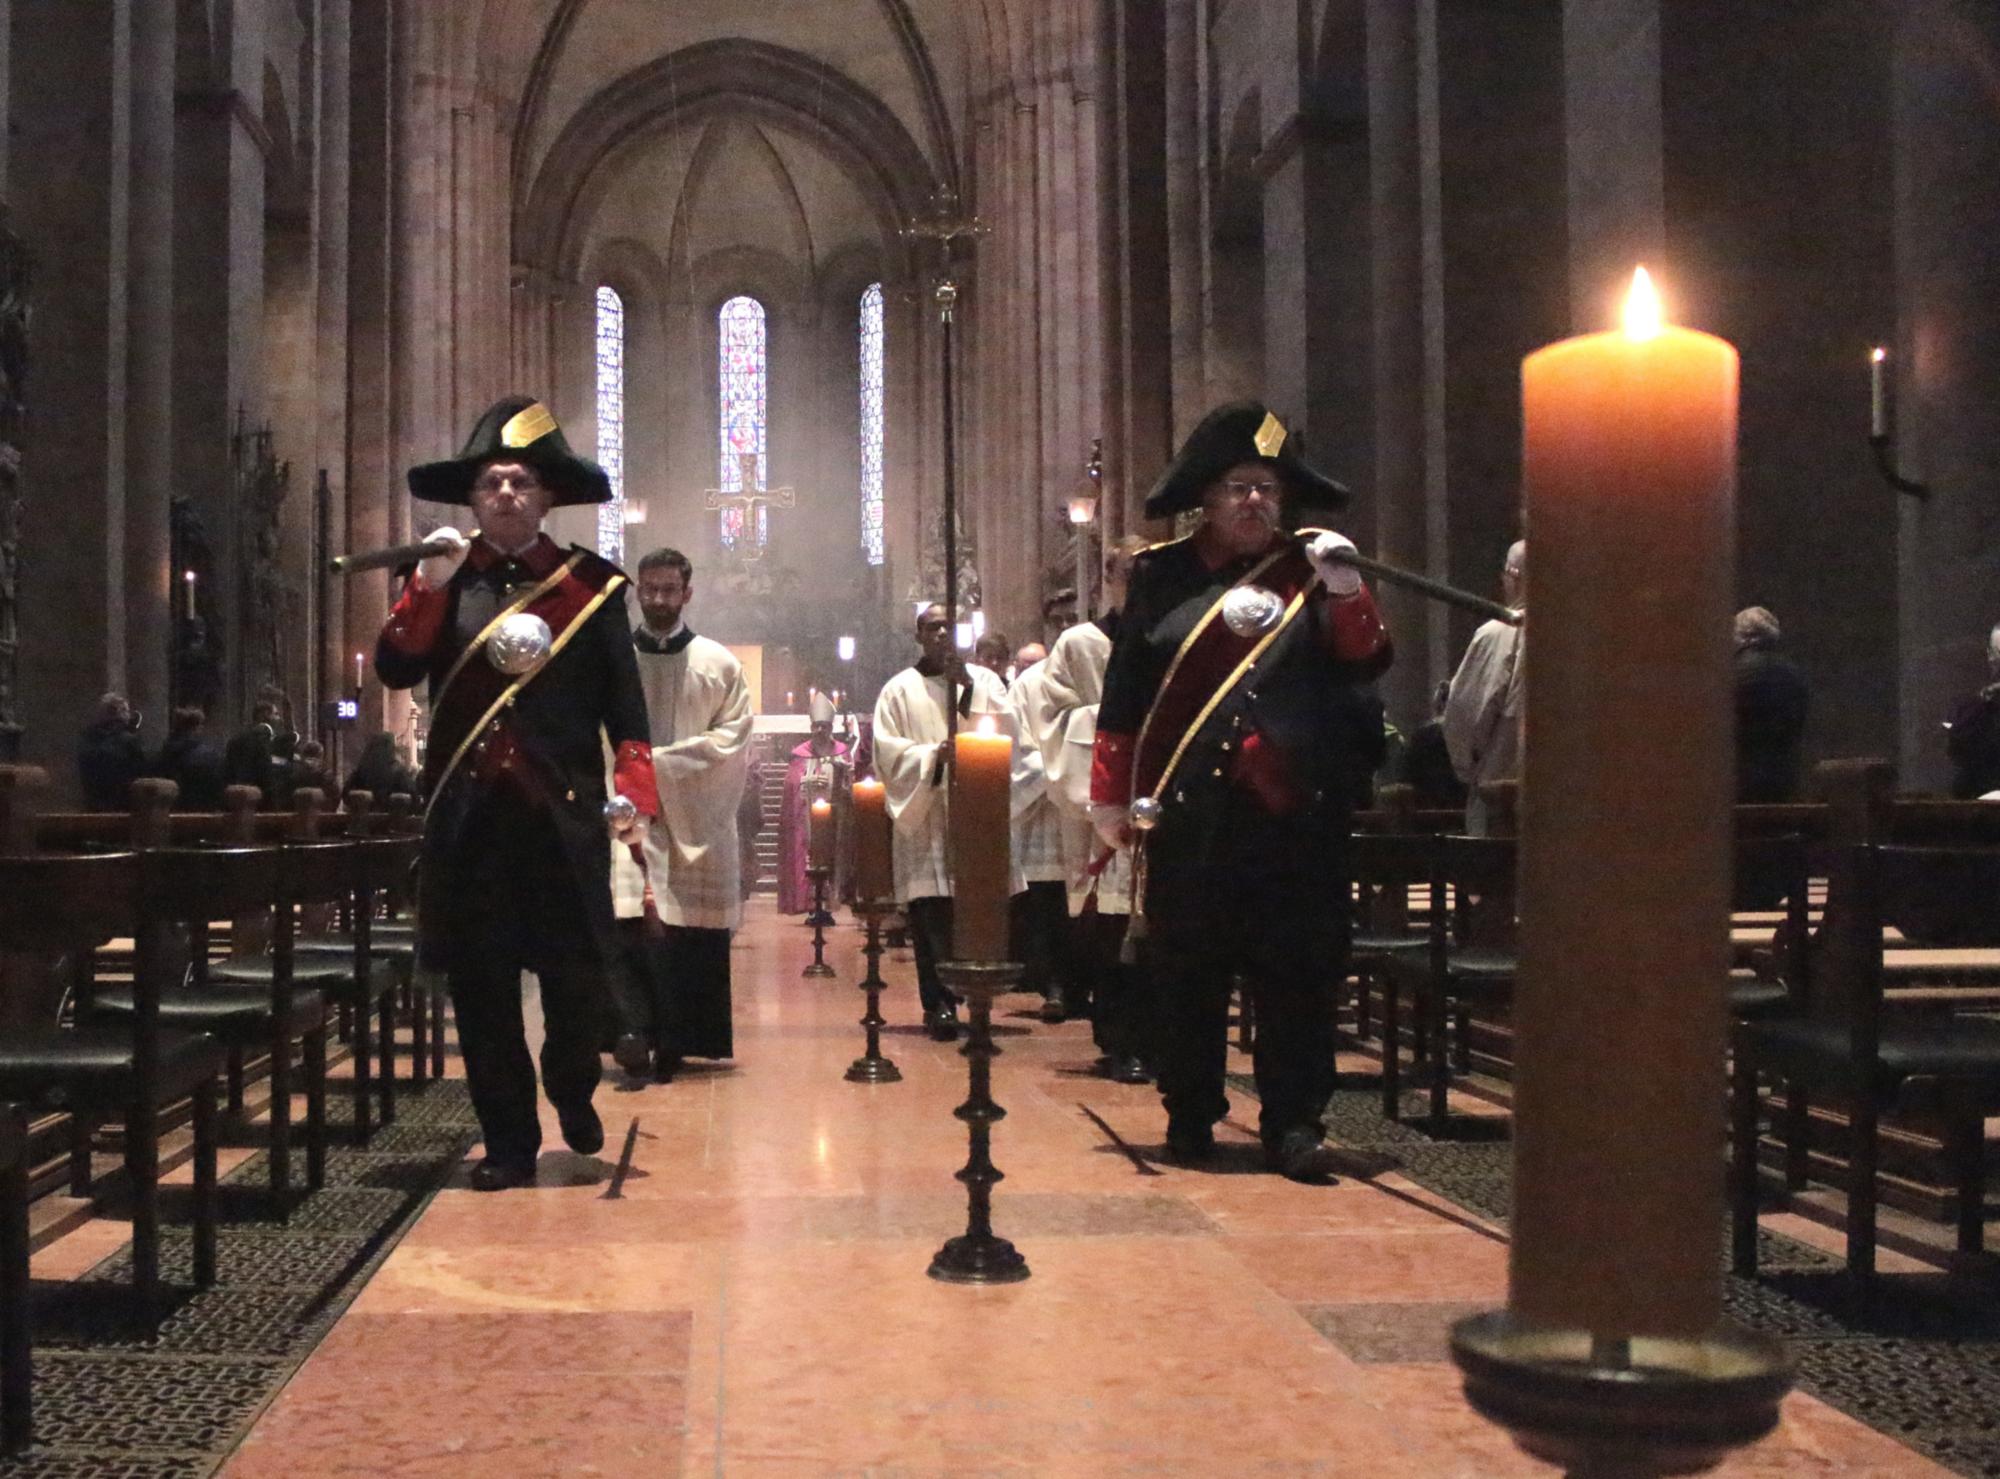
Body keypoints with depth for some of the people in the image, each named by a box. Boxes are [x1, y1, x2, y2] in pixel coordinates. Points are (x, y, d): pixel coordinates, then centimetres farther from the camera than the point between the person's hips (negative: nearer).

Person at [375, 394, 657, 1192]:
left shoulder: (592, 585, 4)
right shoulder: (442, 582, 9)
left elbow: (624, 704, 1)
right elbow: (394, 670, -3)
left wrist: (635, 792, -11)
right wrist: (429, 585, -14)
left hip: (564, 815, -1)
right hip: (469, 815, 1)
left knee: (576, 974, 2)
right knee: (481, 984, 5)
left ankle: (572, 1090, 32)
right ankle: (508, 1141, 17)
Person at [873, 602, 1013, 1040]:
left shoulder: (984, 679, 14)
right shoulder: (900, 689, 10)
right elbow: (887, 750, 2)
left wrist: (968, 688, -11)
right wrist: (933, 755, -14)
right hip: (924, 816, -1)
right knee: (932, 912, -9)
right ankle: (939, 1003, -7)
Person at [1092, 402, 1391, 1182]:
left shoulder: (1308, 570, 9)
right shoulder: (1161, 575, 7)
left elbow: (1366, 663, -1)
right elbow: (1124, 693, 6)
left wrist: (1347, 591, -17)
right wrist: (1110, 794, 4)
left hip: (1292, 807, 0)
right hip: (1187, 809, 0)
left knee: (1296, 970, 1)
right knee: (1185, 968, 7)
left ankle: (1294, 1122, 7)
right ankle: (1190, 1115, 20)